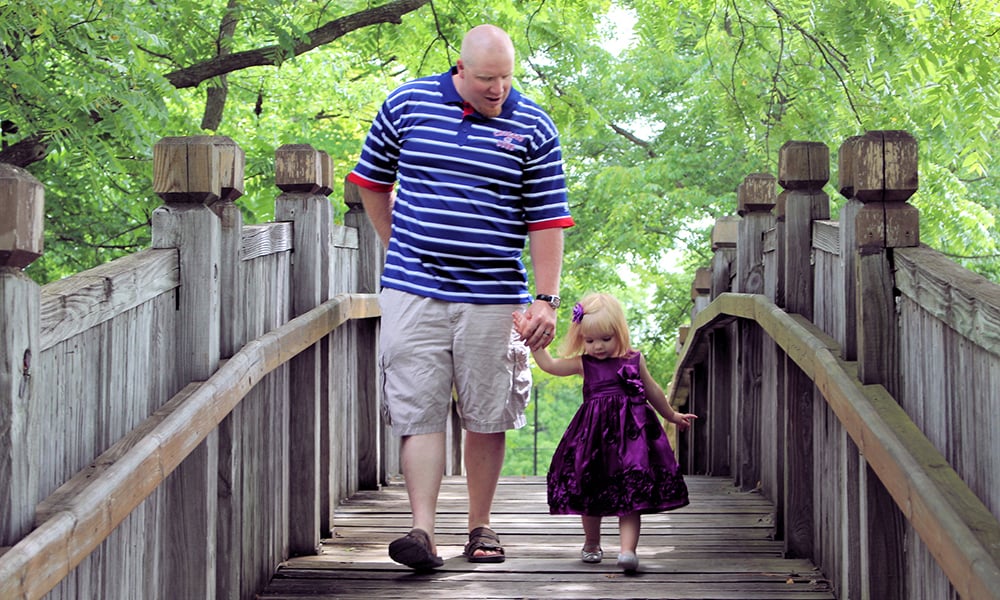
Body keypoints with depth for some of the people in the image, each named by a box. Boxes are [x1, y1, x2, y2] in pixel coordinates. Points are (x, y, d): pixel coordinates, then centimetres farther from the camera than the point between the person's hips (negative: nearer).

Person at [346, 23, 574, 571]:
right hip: (412, 292, 0)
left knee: (487, 416, 6)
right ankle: (422, 530, -8)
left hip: (492, 297, 0)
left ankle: (480, 527, 18)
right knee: (418, 411, -6)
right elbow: (372, 181, 17)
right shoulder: (406, 104, 3)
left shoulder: (533, 127, 1)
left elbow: (547, 220, 1)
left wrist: (546, 299, -6)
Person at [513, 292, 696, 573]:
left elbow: (651, 390, 25)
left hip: (631, 432, -1)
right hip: (595, 435, 1)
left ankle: (628, 549, -10)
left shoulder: (634, 359, 11)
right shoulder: (583, 364, 9)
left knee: (631, 496, -7)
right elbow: (549, 364, -1)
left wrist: (672, 416, 35)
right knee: (591, 495, 8)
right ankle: (591, 543, 25)